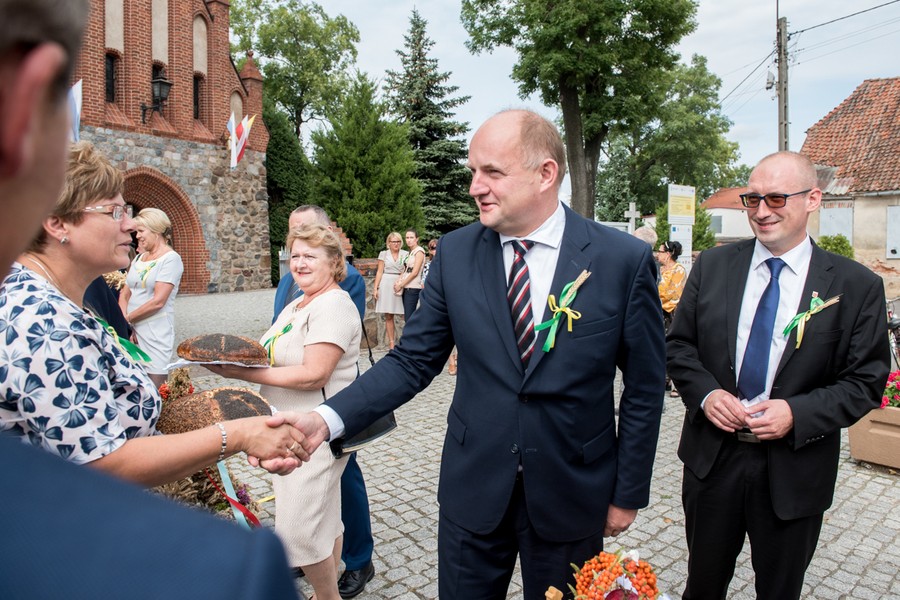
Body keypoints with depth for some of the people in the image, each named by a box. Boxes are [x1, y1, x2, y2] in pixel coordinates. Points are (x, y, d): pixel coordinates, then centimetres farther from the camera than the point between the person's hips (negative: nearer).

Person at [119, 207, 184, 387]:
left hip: (156, 334, -7)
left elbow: (158, 301, -15)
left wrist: (127, 318, -5)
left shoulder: (171, 258, -9)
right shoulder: (138, 258, 13)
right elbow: (124, 294, 11)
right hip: (132, 332, 7)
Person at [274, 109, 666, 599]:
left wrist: (628, 495, 1)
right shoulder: (455, 253, -6)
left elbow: (644, 387, -4)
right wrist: (327, 419, -19)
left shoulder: (625, 259, -12)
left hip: (569, 496, -1)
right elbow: (413, 360, -5)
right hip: (473, 489, 2)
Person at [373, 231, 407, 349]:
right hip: (386, 285, 0)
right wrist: (375, 288, -1)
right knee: (388, 316, 0)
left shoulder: (405, 254, 9)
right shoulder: (384, 254, 8)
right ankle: (391, 342, 5)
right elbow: (379, 272, 6)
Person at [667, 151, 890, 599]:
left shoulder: (857, 286, -6)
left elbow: (866, 381, -5)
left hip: (794, 472, -1)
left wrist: (797, 413, -20)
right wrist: (705, 393, -15)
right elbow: (679, 344, 2)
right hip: (712, 457, 1)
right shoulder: (712, 265, -1)